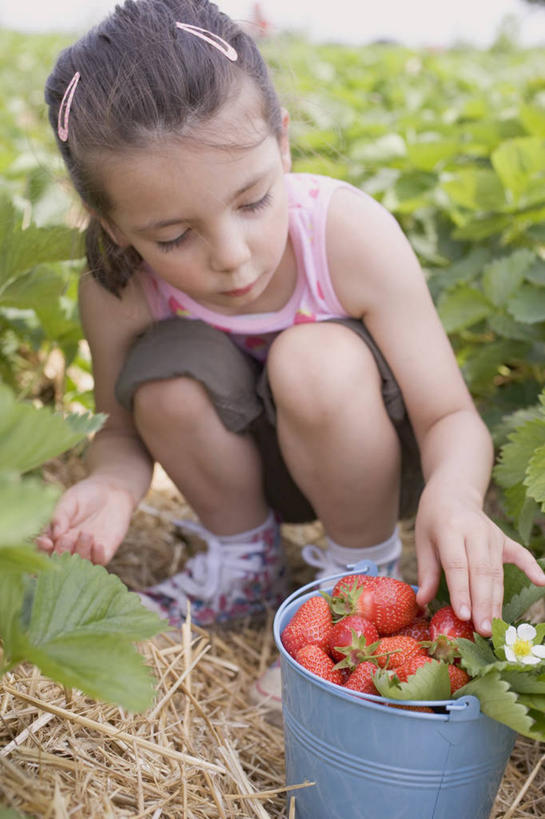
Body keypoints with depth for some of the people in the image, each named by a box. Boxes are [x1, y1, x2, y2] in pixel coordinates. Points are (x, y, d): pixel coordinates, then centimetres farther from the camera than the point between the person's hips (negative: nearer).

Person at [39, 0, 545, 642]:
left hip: (367, 455, -1)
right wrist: (111, 486, -31)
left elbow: (450, 418, -25)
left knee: (317, 361, -34)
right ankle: (244, 561, 1)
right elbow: (120, 431, -7)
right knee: (167, 367, -28)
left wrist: (453, 496, -48)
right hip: (242, 461, 2)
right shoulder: (117, 292, -24)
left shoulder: (352, 236, -29)